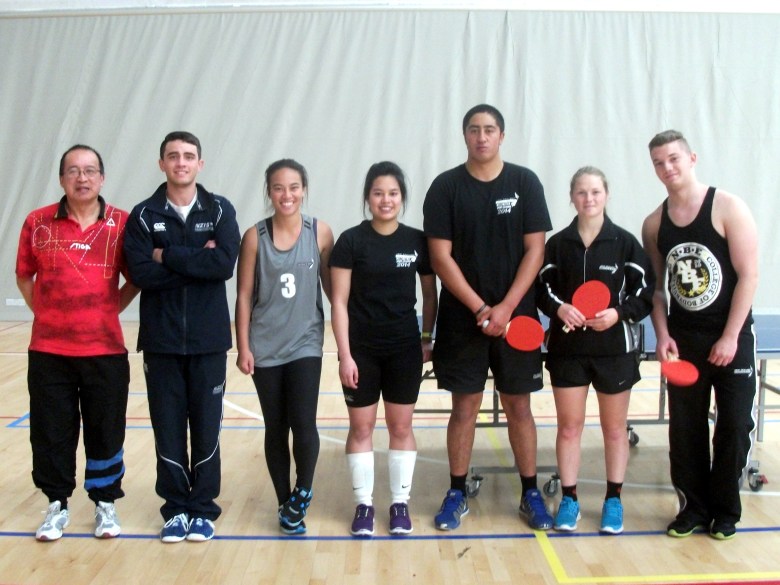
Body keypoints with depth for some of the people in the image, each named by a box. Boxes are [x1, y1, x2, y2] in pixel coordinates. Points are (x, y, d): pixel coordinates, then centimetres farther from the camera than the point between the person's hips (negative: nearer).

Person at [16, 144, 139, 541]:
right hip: (48, 351, 1)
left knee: (105, 431, 8)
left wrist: (109, 311, -1)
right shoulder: (38, 223, 1)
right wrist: (45, 313, 3)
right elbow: (24, 277, 12)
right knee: (51, 432, 9)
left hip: (105, 350, -1)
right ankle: (57, 506, 26)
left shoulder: (121, 224, -1)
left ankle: (105, 504, 25)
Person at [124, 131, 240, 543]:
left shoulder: (220, 211, 2)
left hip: (208, 340, 0)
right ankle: (176, 508, 21)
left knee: (206, 427, 5)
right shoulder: (144, 215, 3)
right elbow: (141, 274, -10)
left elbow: (225, 263, -15)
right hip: (161, 340, 1)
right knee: (168, 426, 7)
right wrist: (198, 261, -14)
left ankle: (203, 507, 20)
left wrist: (168, 256, -13)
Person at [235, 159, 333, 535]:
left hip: (305, 343, 0)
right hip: (265, 347, 1)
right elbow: (244, 296, 0)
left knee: (304, 424, -11)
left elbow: (332, 287, 3)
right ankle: (286, 504, 26)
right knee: (275, 429, 9)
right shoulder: (255, 236, -3)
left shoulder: (320, 232, -3)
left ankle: (302, 493, 15)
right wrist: (243, 347, -3)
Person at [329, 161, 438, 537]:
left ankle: (400, 502, 22)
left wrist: (427, 338, 4)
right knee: (361, 427, 7)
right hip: (361, 349, -1)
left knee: (401, 427, 9)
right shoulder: (351, 241, -5)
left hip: (405, 349, 2)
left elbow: (430, 294, 10)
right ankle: (364, 504, 20)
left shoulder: (417, 241, 1)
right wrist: (344, 354, -10)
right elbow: (339, 302, -6)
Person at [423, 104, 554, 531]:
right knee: (465, 406, 6)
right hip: (462, 316, 0)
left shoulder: (524, 182, 1)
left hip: (516, 314, 1)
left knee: (518, 406, 8)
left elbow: (535, 250, -2)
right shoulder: (446, 187, -1)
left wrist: (506, 308, -11)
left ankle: (531, 493, 21)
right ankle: (457, 494, 19)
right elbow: (441, 257, -5)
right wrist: (480, 309, -11)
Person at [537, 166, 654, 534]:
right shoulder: (557, 244, 2)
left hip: (615, 348, -1)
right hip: (567, 347, 1)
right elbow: (543, 290, 4)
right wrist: (559, 308, -15)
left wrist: (618, 313, -17)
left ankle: (613, 501, 24)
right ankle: (569, 499, 19)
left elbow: (645, 292, -2)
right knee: (569, 426, 6)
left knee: (614, 428, 9)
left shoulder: (625, 242, -2)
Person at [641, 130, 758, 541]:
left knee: (734, 425, 3)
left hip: (731, 338, -3)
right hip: (682, 341, 3)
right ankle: (693, 507, 21)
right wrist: (662, 334, -4)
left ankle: (725, 511, 19)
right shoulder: (653, 225, 3)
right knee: (685, 428, 7)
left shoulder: (728, 208, -9)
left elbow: (748, 275, -11)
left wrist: (729, 338, -14)